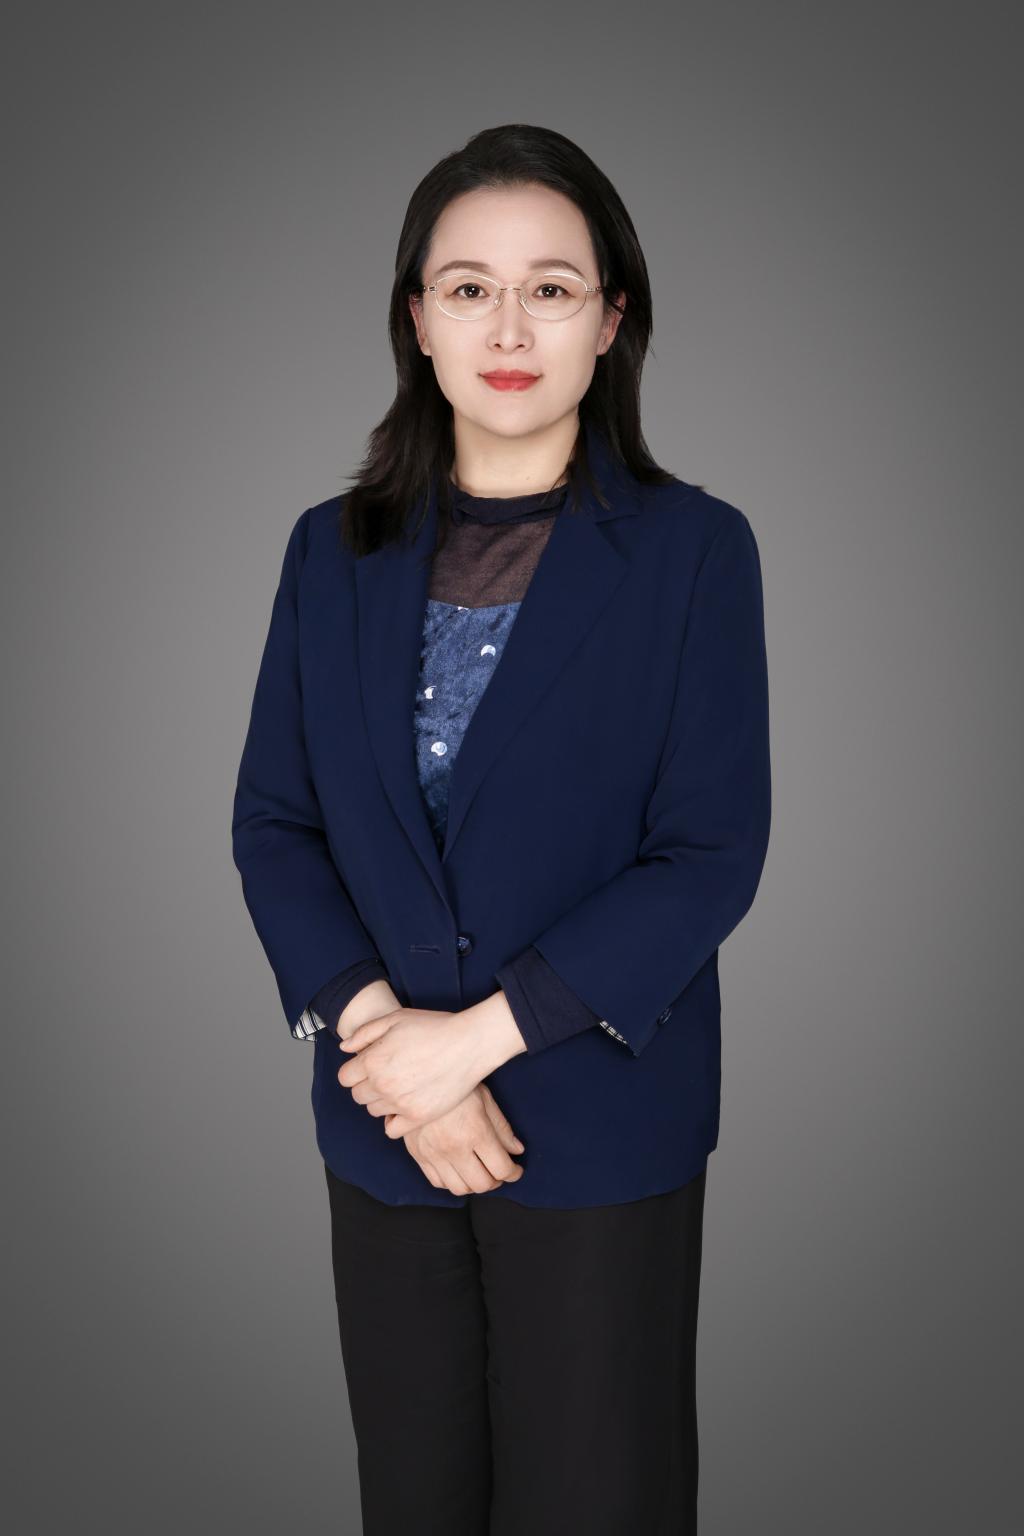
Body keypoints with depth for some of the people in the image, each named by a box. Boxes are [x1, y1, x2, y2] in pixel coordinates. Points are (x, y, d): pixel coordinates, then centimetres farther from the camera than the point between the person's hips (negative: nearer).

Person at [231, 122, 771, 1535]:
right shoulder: (337, 551, 4)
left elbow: (712, 855, -11)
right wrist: (374, 1025, -13)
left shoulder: (694, 548, -6)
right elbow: (271, 823, 2)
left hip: (601, 1128, -3)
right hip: (383, 1123, 3)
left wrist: (482, 1032, -17)